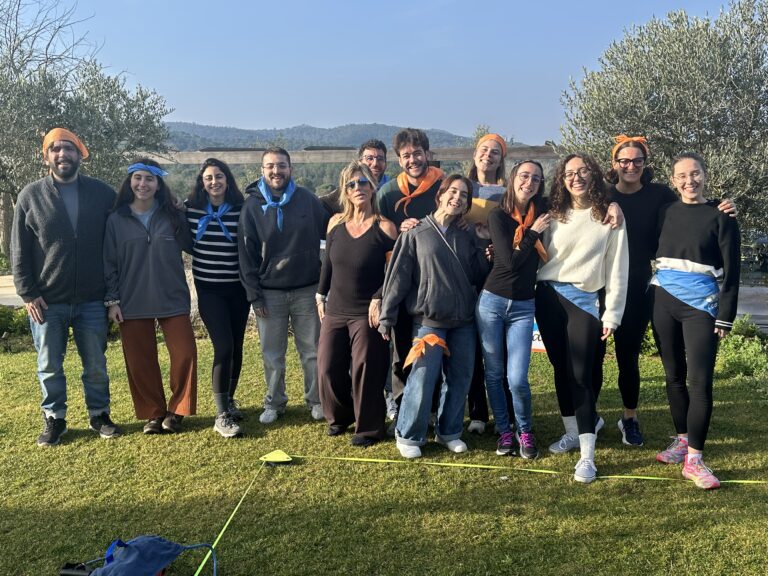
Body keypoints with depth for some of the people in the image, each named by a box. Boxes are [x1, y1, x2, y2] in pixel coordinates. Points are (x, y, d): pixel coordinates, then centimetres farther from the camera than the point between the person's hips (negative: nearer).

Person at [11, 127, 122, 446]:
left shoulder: (102, 193, 2)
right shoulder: (31, 195, 1)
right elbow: (19, 251, 1)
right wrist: (28, 294, -5)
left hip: (92, 300, 0)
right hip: (46, 301, 0)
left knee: (96, 365, 10)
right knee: (49, 366, 9)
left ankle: (99, 415, 26)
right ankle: (54, 419, 25)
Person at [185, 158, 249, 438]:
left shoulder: (241, 209, -1)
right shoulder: (191, 208, -2)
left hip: (238, 288, 2)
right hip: (208, 289, -2)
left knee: (236, 346, 10)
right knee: (224, 347, -11)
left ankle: (229, 400, 31)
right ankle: (222, 415, -3)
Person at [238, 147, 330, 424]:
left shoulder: (307, 199, -1)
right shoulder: (252, 206, -1)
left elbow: (330, 232, 5)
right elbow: (246, 254, -1)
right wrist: (254, 295, -6)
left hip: (307, 290, 0)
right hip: (269, 293, 0)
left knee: (313, 350, 8)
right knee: (272, 355, 10)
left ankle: (316, 400, 23)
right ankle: (274, 402, 26)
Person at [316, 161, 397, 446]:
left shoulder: (384, 227, -7)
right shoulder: (336, 223, 5)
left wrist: (379, 300, -16)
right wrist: (321, 296, 13)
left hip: (367, 313, -4)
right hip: (335, 311, 5)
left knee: (366, 371, -2)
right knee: (327, 368, 6)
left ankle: (369, 428, 17)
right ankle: (340, 416, 32)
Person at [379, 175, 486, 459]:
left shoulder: (466, 237, 11)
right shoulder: (416, 234, -1)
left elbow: (478, 276, 9)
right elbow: (398, 276, -3)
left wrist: (486, 256, -7)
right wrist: (387, 317, -6)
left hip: (464, 320, 5)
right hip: (429, 320, -4)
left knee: (460, 379, 9)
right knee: (422, 380, -5)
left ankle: (449, 431, 27)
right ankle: (409, 435, 13)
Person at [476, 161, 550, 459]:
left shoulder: (542, 214, 3)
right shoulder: (498, 215, -5)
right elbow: (511, 261, -14)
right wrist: (534, 232, -10)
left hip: (523, 307, 1)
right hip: (492, 301, -1)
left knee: (517, 379, -7)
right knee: (494, 374, 7)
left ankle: (525, 431, 18)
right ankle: (504, 431, 26)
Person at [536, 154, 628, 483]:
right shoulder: (555, 214, 9)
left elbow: (617, 269, -2)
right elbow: (540, 256, 10)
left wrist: (612, 314, -6)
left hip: (583, 299, -3)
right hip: (548, 295, 3)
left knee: (580, 374, -9)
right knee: (560, 368, 10)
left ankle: (587, 455, -6)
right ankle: (572, 432, 27)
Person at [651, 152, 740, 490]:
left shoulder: (720, 217, -1)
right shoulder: (666, 212, 9)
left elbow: (731, 271, -3)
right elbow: (648, 250, 14)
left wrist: (725, 318, -8)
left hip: (700, 306, -4)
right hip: (663, 301, 4)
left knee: (700, 381, -9)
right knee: (674, 375, 11)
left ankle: (694, 459, -5)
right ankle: (682, 440, 25)